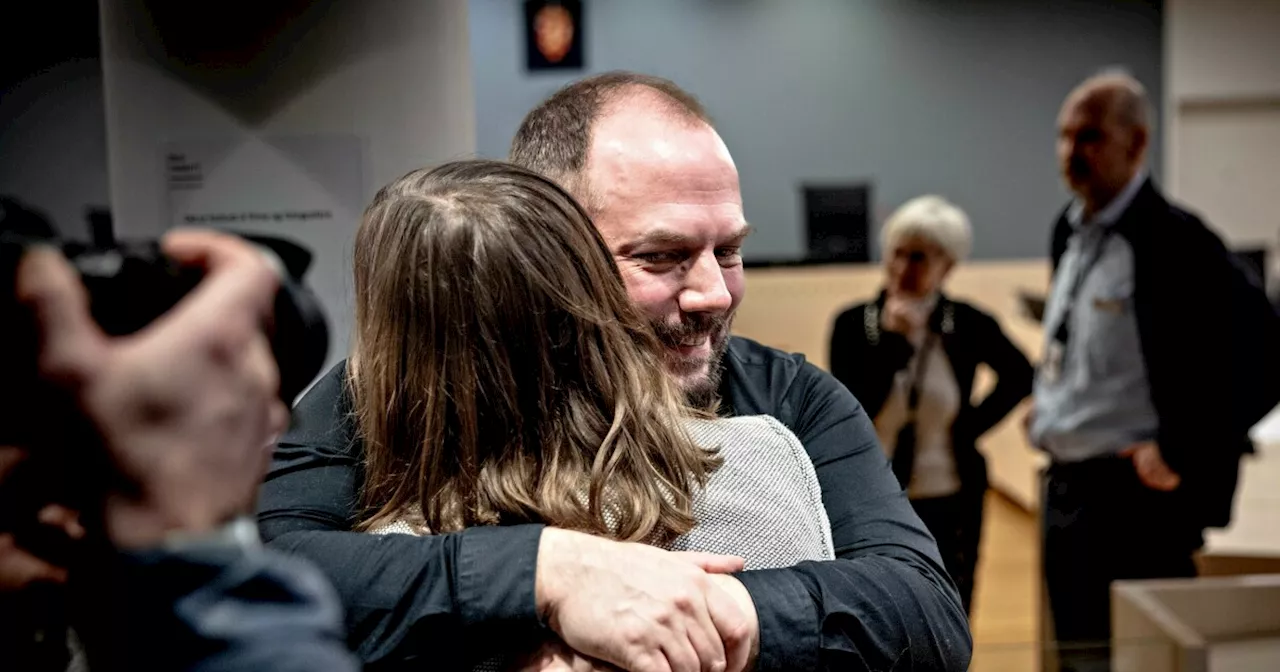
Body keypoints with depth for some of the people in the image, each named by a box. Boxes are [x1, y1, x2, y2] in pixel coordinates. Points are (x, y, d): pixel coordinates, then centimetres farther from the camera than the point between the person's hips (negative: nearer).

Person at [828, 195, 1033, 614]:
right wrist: (894, 340, -22)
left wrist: (973, 424, 1)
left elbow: (1020, 376, 12)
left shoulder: (968, 326, -5)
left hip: (947, 509, 1)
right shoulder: (854, 324, -8)